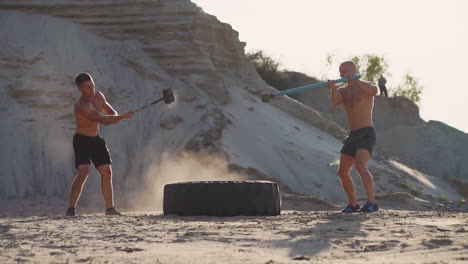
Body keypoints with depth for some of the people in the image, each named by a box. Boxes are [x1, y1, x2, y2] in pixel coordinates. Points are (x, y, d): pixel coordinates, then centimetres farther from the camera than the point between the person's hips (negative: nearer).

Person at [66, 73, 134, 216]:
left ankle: (110, 208, 18)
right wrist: (123, 117, -42)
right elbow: (102, 120, -38)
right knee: (83, 172, -23)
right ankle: (71, 209, -21)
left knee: (107, 172, 8)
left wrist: (113, 116, -15)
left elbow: (111, 112, 10)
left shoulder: (98, 96, -1)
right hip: (82, 140, -8)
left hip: (96, 139, 8)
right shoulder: (81, 106, -28)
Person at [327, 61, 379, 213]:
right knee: (342, 172, 9)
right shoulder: (342, 91, 12)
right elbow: (335, 102, -12)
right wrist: (333, 89, -32)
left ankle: (372, 203, -32)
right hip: (353, 136, 8)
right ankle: (353, 204, 25)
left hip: (367, 135, -8)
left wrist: (355, 80, -38)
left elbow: (374, 91, -31)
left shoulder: (365, 86, -5)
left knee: (360, 167, -28)